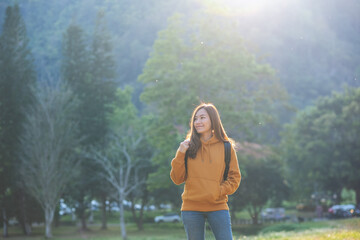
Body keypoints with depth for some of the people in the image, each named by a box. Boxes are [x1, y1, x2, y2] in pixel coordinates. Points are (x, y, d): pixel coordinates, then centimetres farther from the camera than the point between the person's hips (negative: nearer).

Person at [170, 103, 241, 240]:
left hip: (218, 207, -1)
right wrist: (180, 154, -8)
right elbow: (177, 179, 3)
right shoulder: (189, 146, 4)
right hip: (191, 208, 1)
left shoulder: (226, 147, 3)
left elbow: (234, 178, 6)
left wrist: (219, 191, -10)